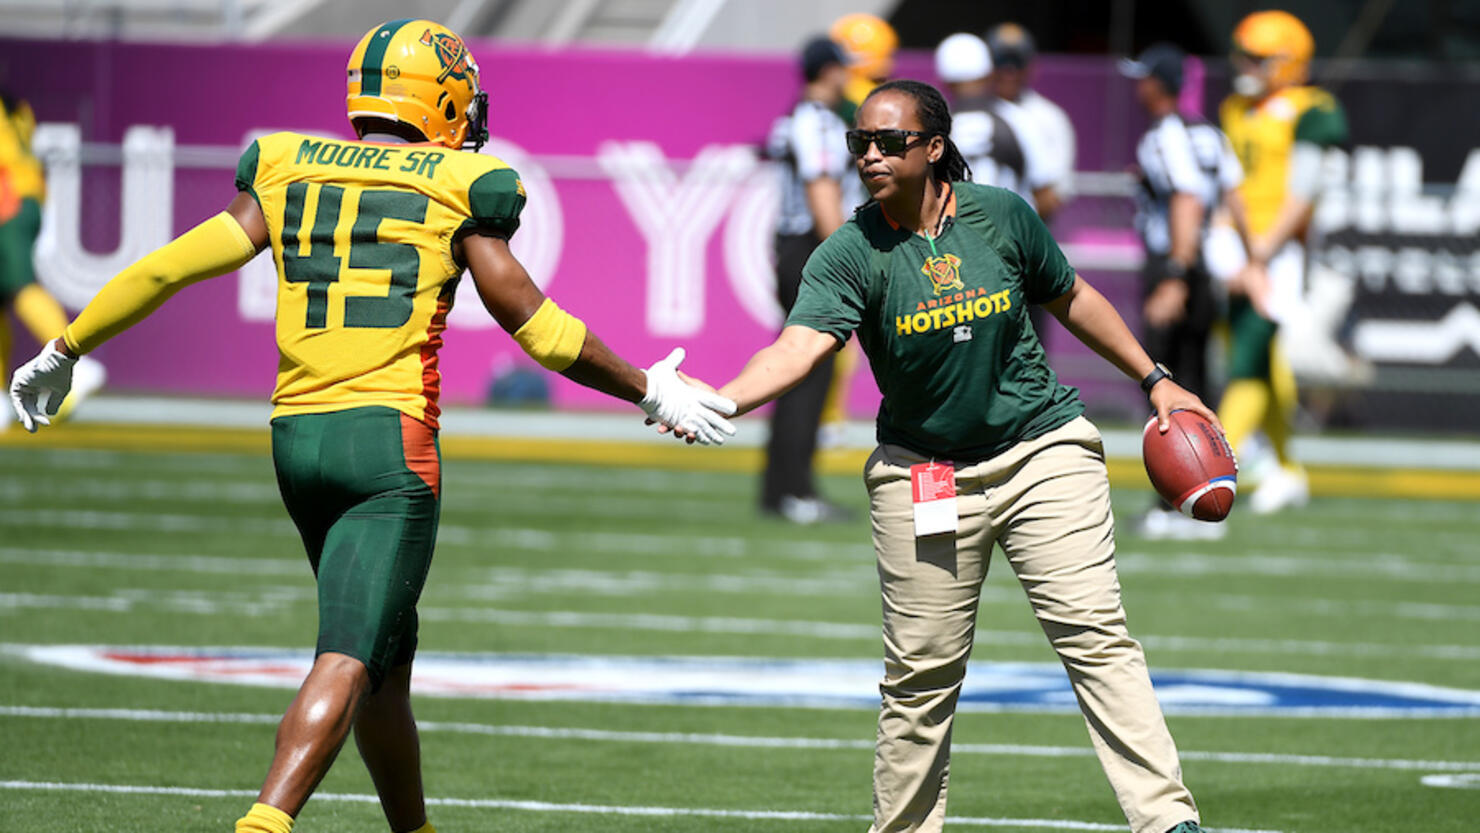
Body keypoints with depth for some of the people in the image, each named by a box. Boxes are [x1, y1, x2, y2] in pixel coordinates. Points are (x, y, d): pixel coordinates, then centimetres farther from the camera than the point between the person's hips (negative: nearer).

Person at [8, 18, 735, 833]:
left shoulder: (287, 173, 10)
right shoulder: (458, 191, -1)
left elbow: (166, 269, 7)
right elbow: (536, 326, 4)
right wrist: (649, 391, 16)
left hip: (295, 436, 5)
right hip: (390, 439, -5)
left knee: (389, 653, 19)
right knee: (349, 660, -11)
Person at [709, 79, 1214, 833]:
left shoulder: (1002, 216, -5)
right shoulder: (849, 255, -13)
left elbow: (1071, 299, 12)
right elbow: (800, 345, -30)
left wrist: (1153, 380, 15)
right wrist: (717, 402, -48)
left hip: (1043, 453, 0)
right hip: (921, 478, 0)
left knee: (1094, 634, -10)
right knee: (921, 676, 3)